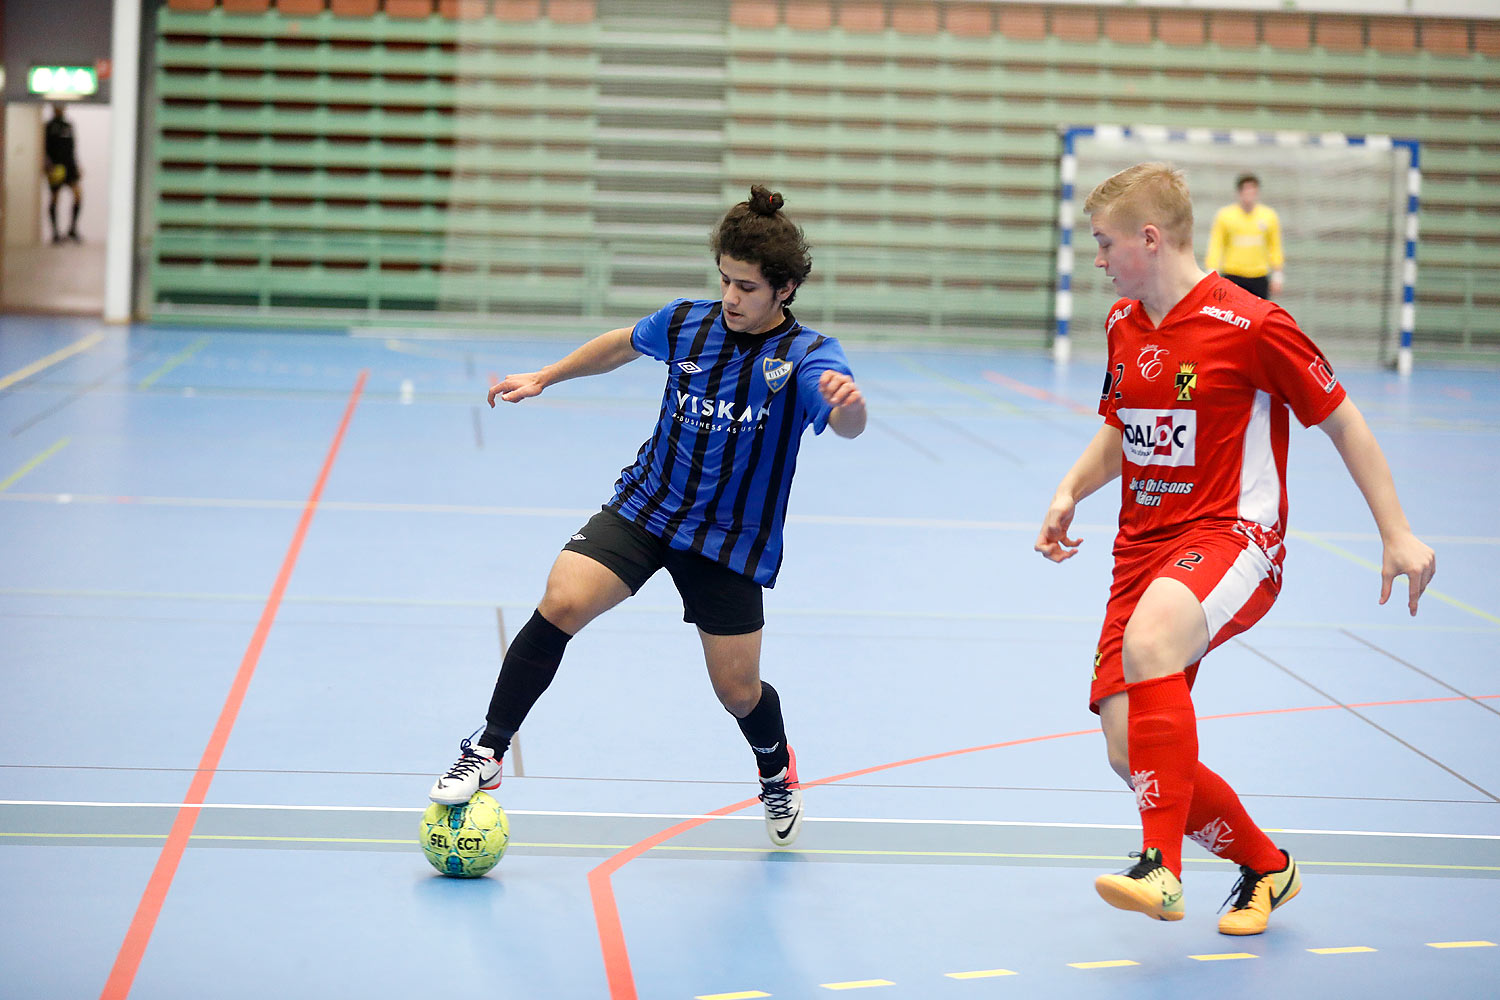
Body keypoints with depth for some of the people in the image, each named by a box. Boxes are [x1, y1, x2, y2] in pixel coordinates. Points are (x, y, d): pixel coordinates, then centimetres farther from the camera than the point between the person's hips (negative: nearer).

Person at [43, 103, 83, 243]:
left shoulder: (69, 125, 15)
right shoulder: (49, 126, -1)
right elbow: (44, 148, -4)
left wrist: (77, 166, 19)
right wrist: (47, 164, -18)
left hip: (69, 165, 4)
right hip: (55, 167, -4)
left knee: (78, 193, -13)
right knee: (53, 199, 2)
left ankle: (73, 228, -2)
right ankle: (55, 232, 11)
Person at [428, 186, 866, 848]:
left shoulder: (806, 357, -18)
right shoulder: (687, 322, -5)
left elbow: (848, 426, -39)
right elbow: (623, 344, 19)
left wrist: (847, 402, -62)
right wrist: (544, 377, 21)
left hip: (730, 542, -2)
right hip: (644, 505, 2)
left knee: (738, 692, 3)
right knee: (560, 603, -21)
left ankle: (776, 769, 40)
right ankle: (487, 755, -10)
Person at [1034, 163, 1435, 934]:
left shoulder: (1250, 326, -11)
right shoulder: (1123, 325, 10)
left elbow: (1341, 421, -2)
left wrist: (1397, 533, -3)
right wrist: (1070, 491, 7)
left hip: (1232, 536, -7)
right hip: (1144, 545, 7)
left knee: (1149, 638, -39)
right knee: (1129, 748, -3)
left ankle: (1161, 867, -38)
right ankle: (1263, 866, 22)